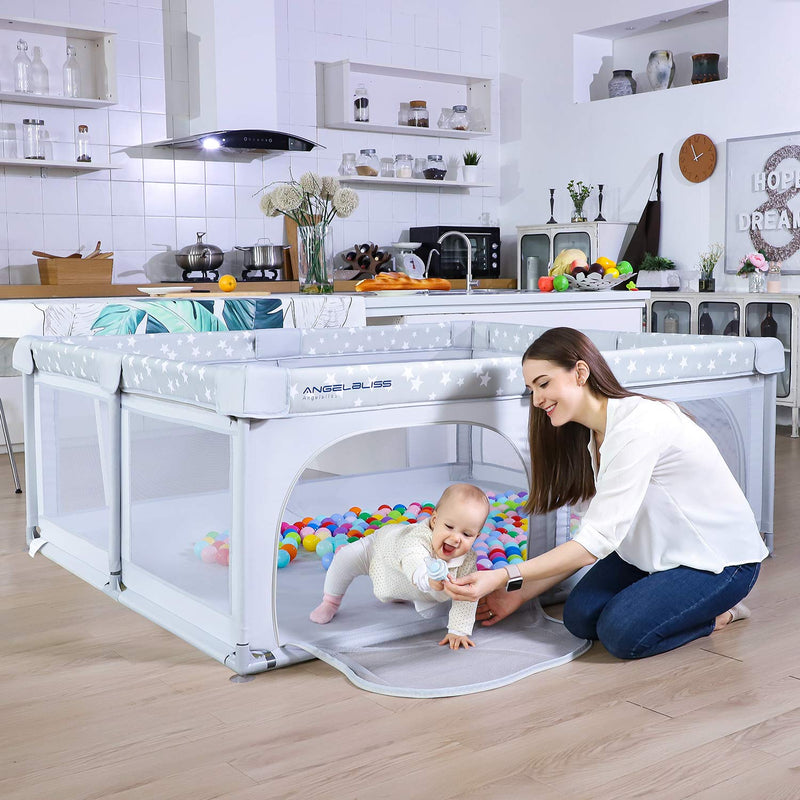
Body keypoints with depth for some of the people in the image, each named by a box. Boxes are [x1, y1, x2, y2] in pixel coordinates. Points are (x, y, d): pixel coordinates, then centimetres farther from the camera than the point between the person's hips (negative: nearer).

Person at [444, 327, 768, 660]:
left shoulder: (637, 426, -29)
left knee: (622, 632, -22)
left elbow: (599, 540, -32)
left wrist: (505, 577, -34)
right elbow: (593, 536, 2)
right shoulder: (596, 434, 1)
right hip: (660, 548, 8)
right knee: (580, 616, -9)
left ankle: (719, 612, 2)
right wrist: (519, 594, -2)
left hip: (721, 556, -8)